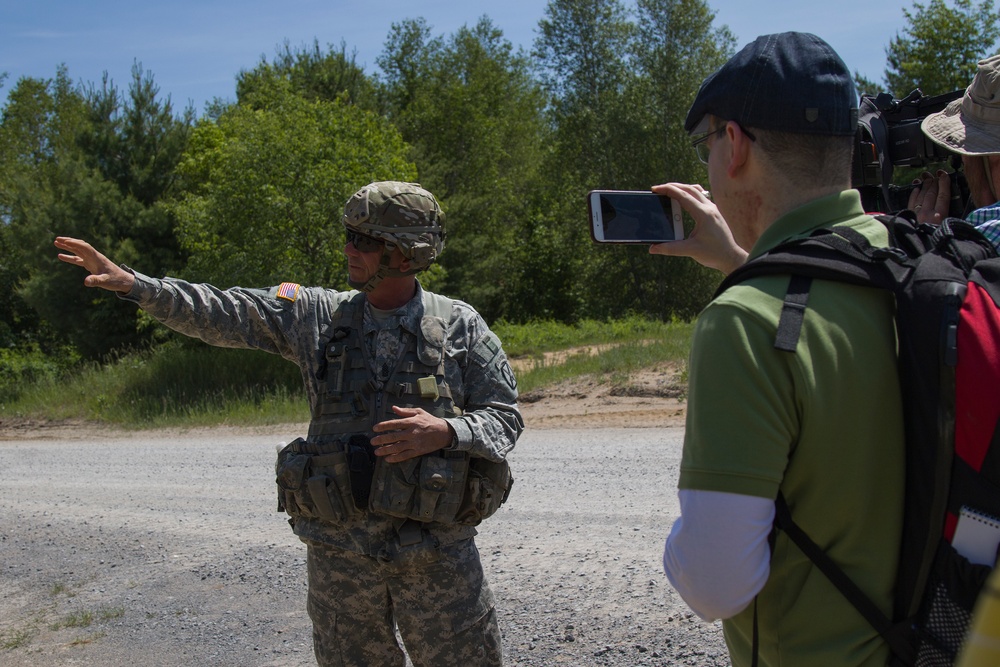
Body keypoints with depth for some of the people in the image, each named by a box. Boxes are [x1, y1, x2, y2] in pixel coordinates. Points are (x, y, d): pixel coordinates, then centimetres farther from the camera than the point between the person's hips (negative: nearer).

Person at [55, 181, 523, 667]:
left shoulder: (460, 325, -2)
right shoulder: (318, 315, 3)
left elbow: (504, 417, 0)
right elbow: (221, 315, -1)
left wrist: (445, 431, -19)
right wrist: (131, 283, -11)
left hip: (437, 551, -2)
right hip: (338, 549, 2)